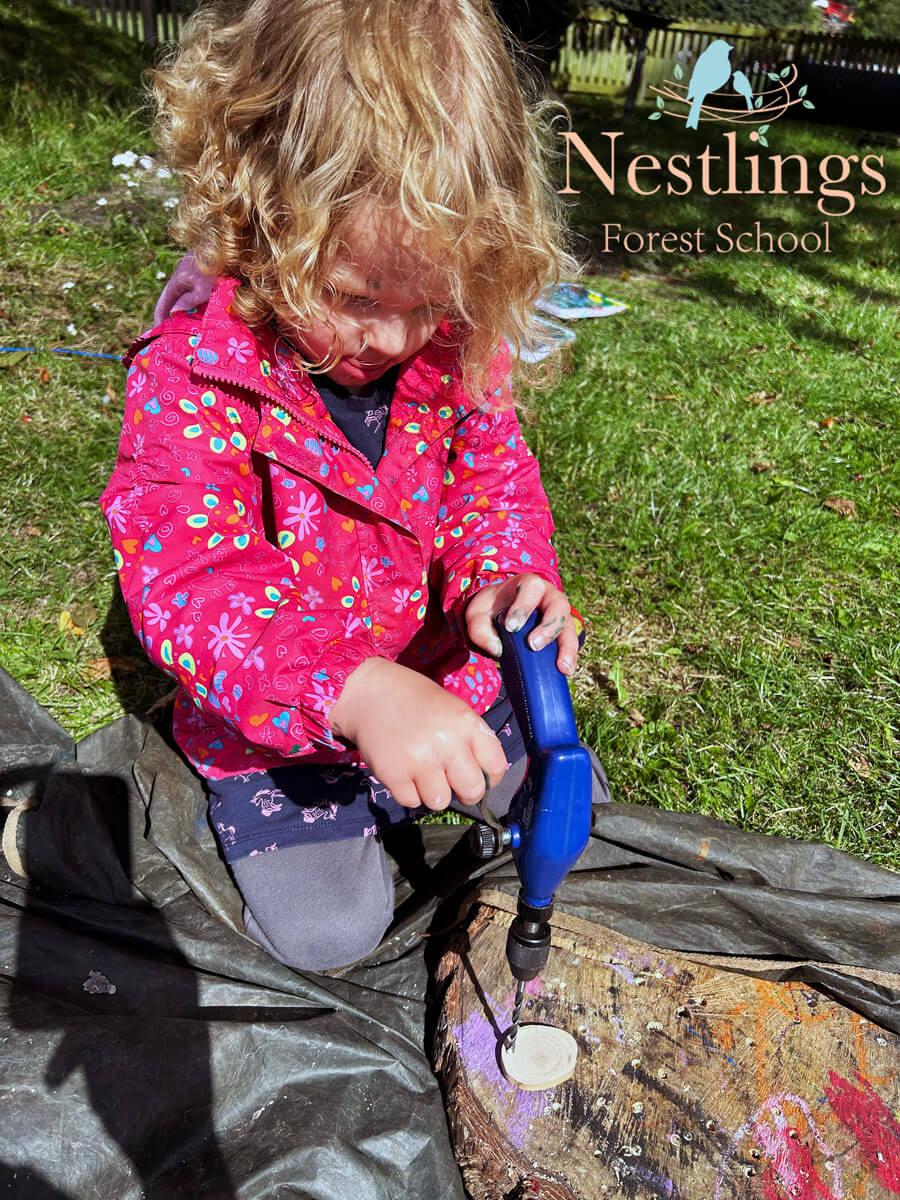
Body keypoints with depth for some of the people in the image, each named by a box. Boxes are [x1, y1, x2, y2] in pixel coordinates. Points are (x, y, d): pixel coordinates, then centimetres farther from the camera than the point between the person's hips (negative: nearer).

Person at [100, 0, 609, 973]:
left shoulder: (456, 345, -12)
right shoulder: (191, 372, -26)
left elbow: (494, 479, 0)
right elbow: (183, 582, -33)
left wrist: (510, 574, -25)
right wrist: (355, 689, -49)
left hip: (444, 682, 4)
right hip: (276, 728, -3)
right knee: (326, 933, -6)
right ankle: (264, 812, 25)